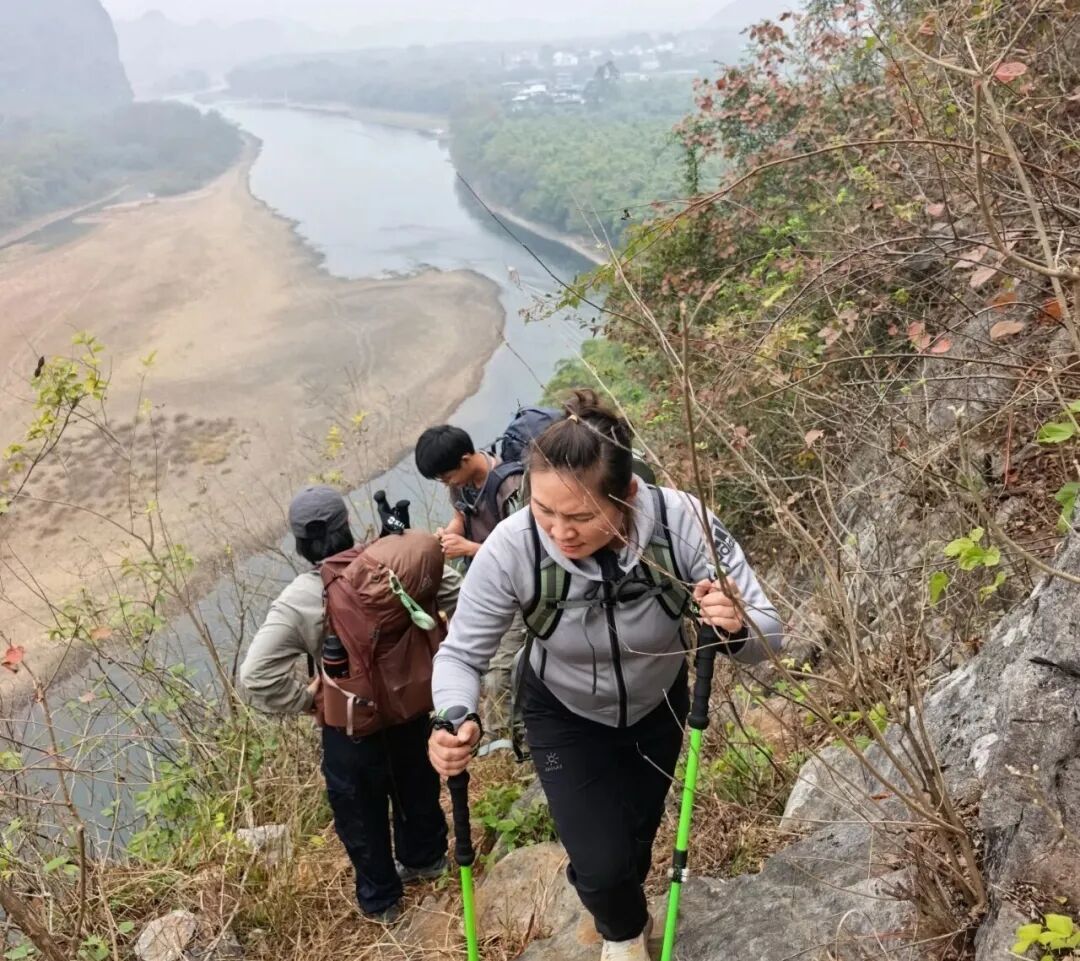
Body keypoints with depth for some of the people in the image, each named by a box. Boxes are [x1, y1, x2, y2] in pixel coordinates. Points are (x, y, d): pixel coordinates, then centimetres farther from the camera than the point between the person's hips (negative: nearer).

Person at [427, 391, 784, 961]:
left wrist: (738, 627, -53)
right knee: (601, 863, -6)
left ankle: (620, 909, 66)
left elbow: (766, 637, -29)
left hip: (657, 704, 2)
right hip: (565, 716, -1)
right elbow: (460, 653, -22)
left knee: (636, 835, 25)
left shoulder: (682, 523, -37)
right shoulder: (511, 548, -36)